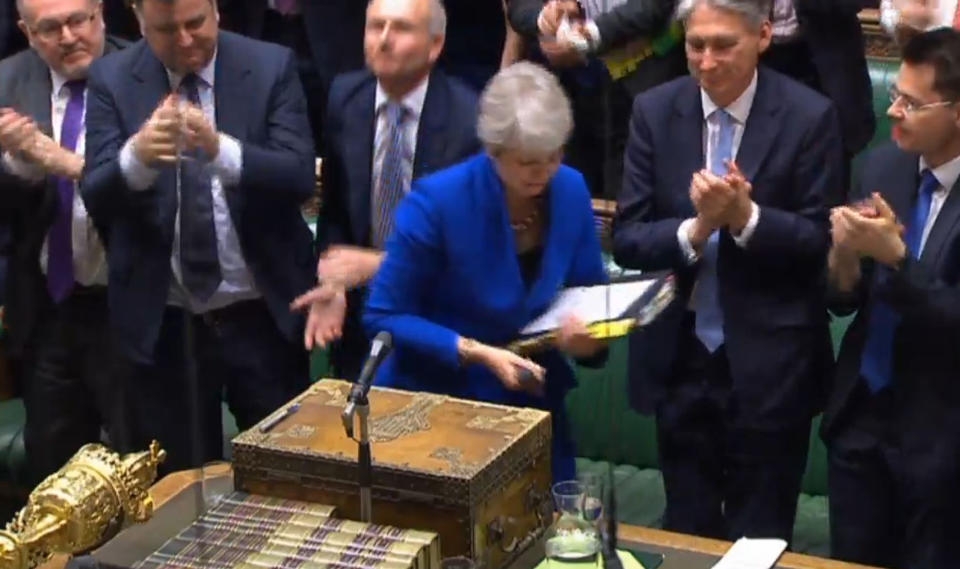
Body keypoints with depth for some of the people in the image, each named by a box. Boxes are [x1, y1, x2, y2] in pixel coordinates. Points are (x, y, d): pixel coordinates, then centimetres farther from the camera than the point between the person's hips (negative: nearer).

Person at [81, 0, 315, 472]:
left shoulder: (271, 67, -4)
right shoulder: (111, 79, -2)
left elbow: (299, 177, -14)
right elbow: (96, 198, -10)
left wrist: (221, 149, -32)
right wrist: (137, 156, -32)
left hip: (263, 315, 0)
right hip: (160, 322, 1)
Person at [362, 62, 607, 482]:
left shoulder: (571, 191, -7)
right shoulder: (437, 202, -21)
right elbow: (384, 317, -15)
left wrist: (589, 334, -18)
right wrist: (477, 353, -25)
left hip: (532, 399, 4)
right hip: (436, 401, -4)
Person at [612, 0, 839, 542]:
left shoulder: (810, 116, -9)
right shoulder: (655, 110, -2)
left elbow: (820, 241, -7)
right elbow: (627, 239, -3)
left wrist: (746, 217, -23)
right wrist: (696, 229, -21)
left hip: (768, 362, -2)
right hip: (679, 357, 3)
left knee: (757, 540, 10)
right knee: (687, 532, 16)